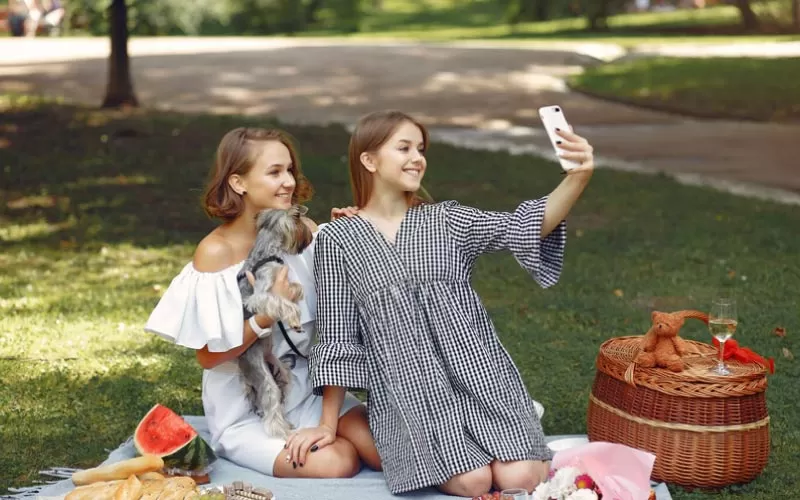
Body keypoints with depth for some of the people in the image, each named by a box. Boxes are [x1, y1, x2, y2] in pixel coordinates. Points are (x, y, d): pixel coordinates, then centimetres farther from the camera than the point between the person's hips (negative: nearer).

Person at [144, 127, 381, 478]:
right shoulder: (216, 252, -17)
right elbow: (207, 356, -14)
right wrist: (266, 317, -27)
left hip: (304, 388, 4)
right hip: (245, 408, -4)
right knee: (335, 465, -21)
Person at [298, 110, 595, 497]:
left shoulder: (446, 221, 9)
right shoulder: (337, 240, 5)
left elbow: (524, 227, -7)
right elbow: (338, 337, 7)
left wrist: (578, 179, -25)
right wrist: (328, 426, 6)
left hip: (479, 375, 2)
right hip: (407, 393, -2)